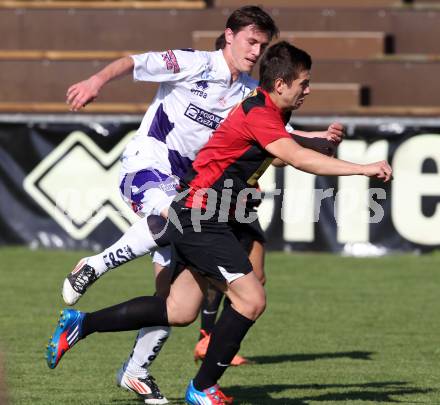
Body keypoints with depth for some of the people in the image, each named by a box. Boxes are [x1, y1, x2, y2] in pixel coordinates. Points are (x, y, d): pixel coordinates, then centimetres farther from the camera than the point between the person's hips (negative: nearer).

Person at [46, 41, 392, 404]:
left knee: (180, 312, 13)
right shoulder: (258, 114, -20)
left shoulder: (267, 113, 11)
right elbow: (299, 159, -32)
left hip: (194, 219, 11)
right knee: (252, 300, -12)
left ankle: (80, 324, 21)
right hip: (200, 218, -11)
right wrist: (363, 168, -33)